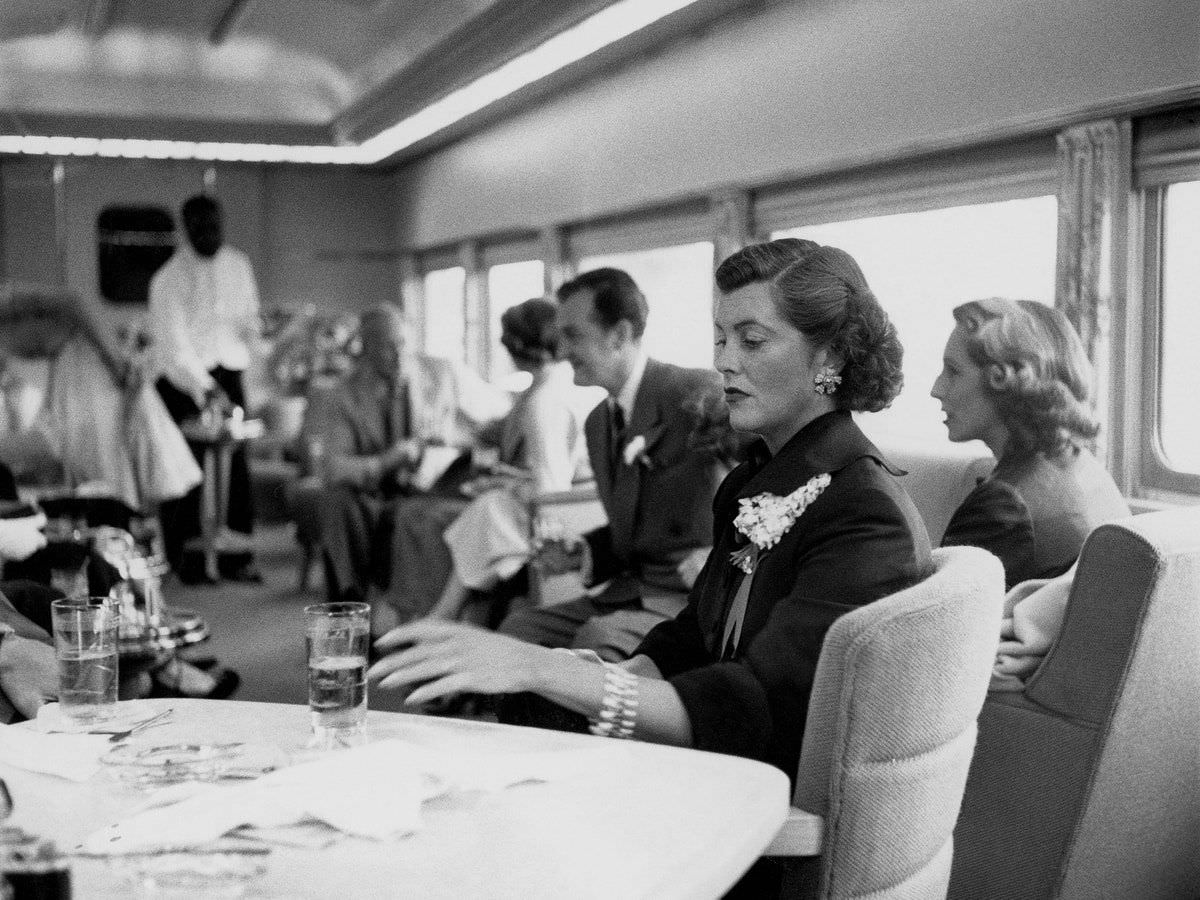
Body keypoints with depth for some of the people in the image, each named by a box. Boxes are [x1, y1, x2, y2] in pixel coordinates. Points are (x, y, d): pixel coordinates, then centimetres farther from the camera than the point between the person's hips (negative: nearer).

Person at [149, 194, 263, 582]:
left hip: (227, 375, 4)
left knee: (236, 467, -3)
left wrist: (243, 355, 8)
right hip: (182, 380, -4)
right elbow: (174, 343, -19)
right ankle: (183, 560, 2)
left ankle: (238, 557, 3)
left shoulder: (238, 265, 7)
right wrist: (206, 389, -29)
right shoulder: (169, 277, -10)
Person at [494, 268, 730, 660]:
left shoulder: (695, 392, -11)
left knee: (597, 638, -31)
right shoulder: (597, 423, 15)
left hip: (694, 596, -8)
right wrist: (579, 549, 4)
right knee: (517, 627, -10)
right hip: (626, 591, 8)